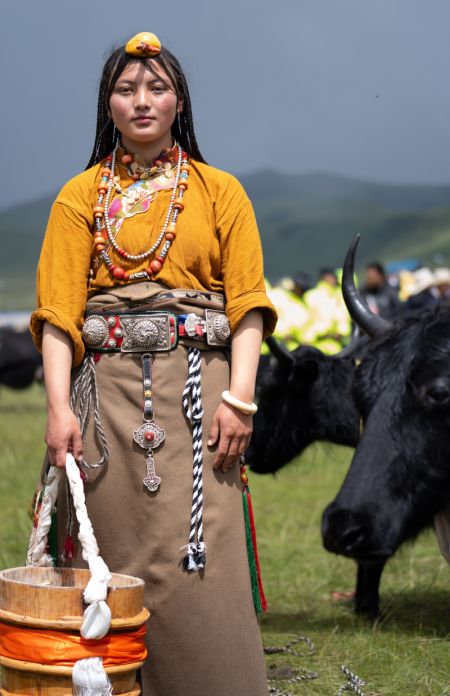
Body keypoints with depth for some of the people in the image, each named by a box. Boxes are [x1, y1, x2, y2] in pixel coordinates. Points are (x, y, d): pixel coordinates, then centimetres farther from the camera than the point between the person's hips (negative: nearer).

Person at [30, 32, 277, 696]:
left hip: (197, 390, -1)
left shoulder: (220, 192, 11)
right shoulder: (81, 196, 12)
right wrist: (60, 406, -11)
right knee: (115, 557, 0)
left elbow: (247, 304, 4)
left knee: (200, 565, -9)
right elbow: (59, 307, 2)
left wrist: (239, 398, -9)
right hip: (107, 389, 1)